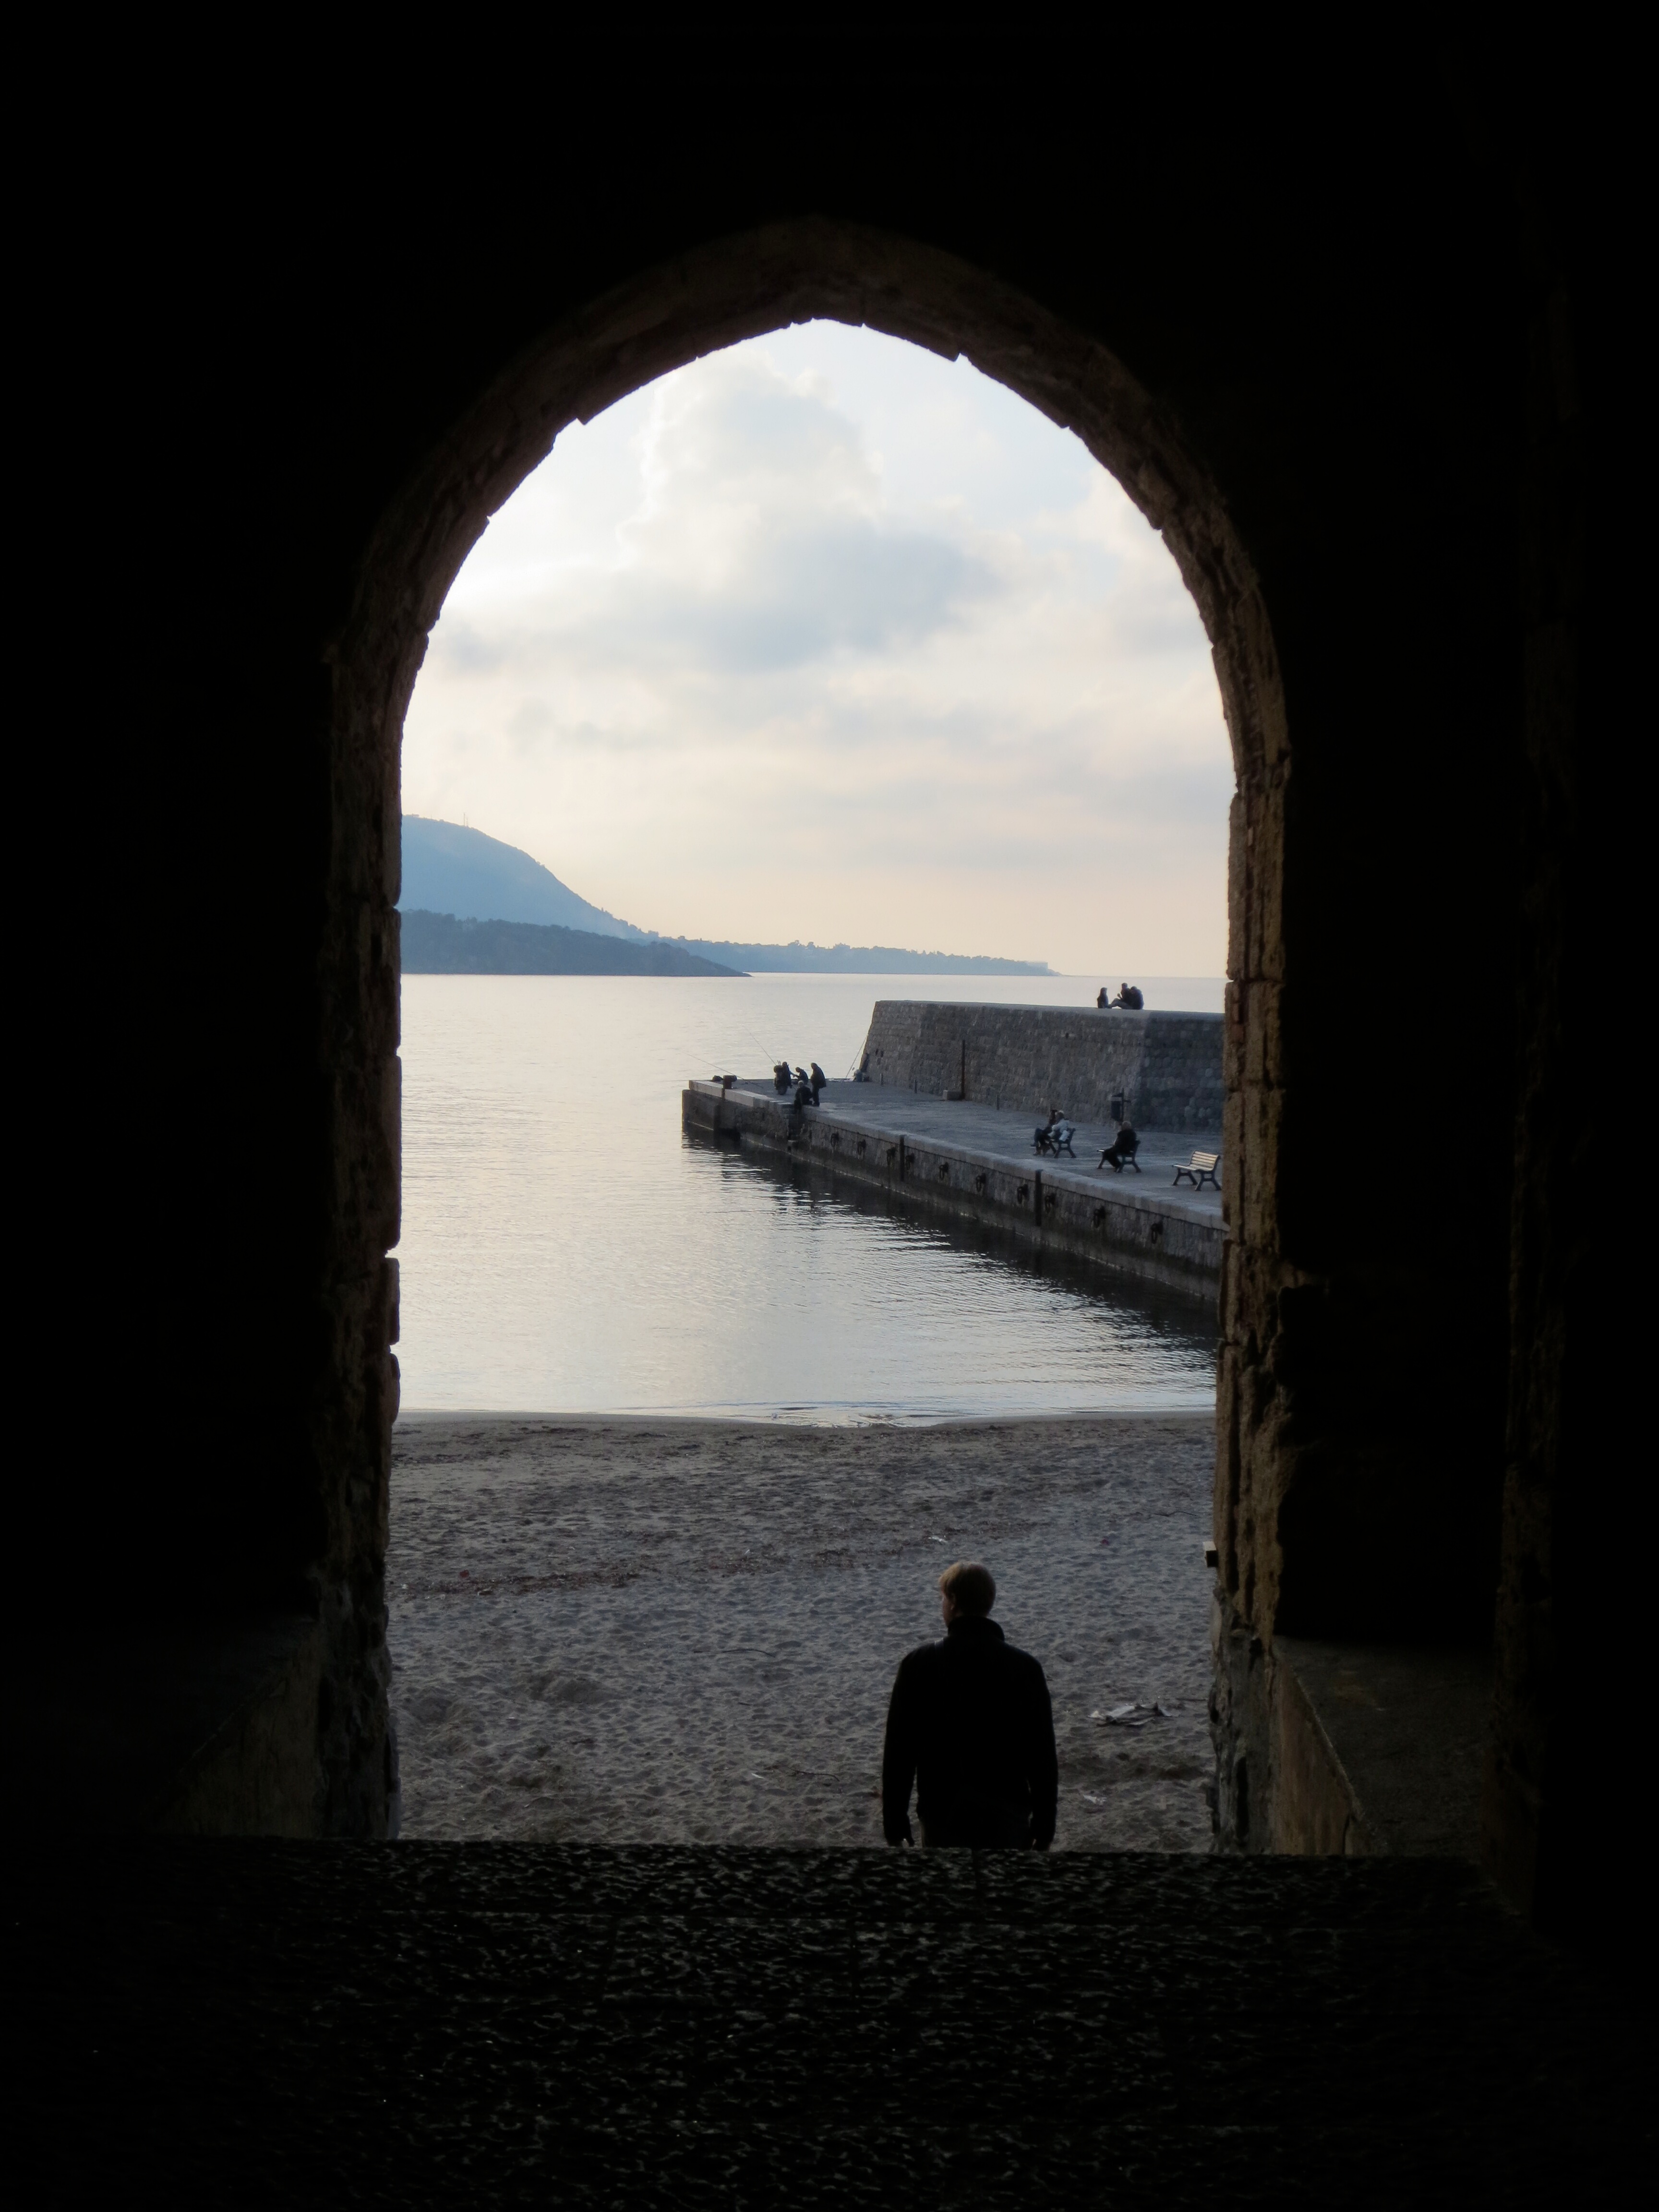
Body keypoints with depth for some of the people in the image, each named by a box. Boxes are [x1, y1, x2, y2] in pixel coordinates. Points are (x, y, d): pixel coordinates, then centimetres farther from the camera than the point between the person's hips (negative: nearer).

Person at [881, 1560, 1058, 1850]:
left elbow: (899, 1750, -5)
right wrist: (1044, 1826, 9)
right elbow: (1043, 1754, 0)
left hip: (944, 1817, -1)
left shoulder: (919, 1665, -7)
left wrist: (894, 1820, 4)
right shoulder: (1025, 1668, -2)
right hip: (1008, 1815, 1)